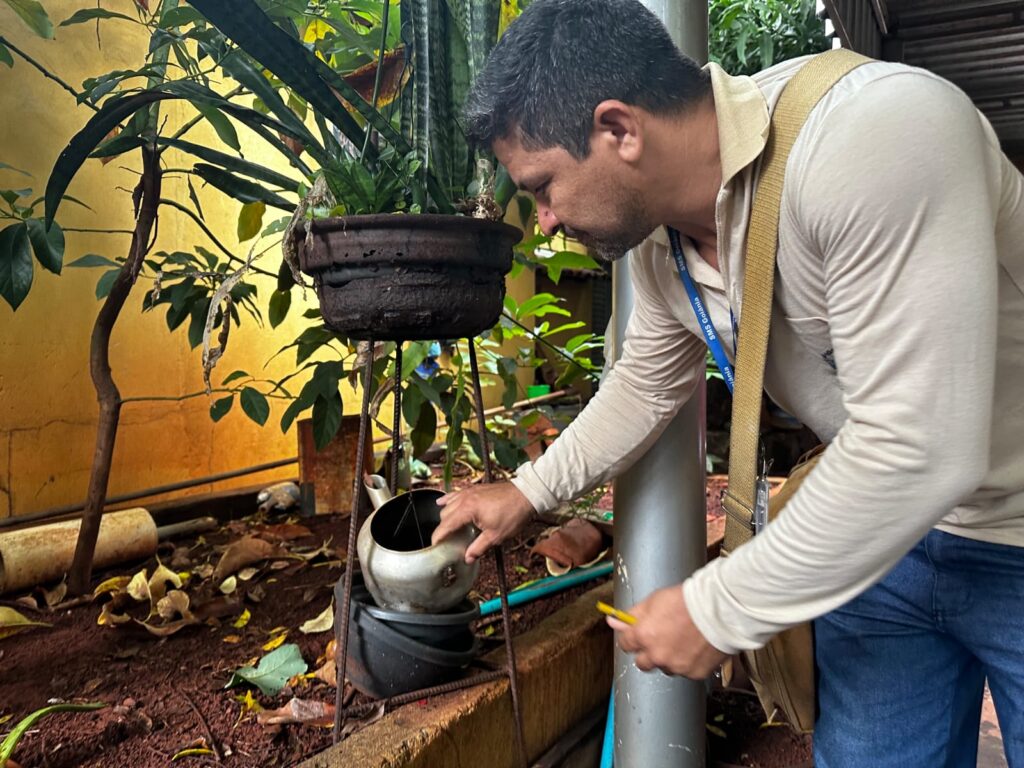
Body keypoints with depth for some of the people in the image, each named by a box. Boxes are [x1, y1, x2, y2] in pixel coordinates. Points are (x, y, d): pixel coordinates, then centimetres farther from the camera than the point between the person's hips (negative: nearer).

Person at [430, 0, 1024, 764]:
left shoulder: (872, 129, -31)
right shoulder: (658, 242, -6)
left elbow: (916, 450, -33)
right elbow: (646, 385, 11)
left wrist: (717, 611, -23)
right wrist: (526, 492, 12)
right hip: (887, 528, 6)